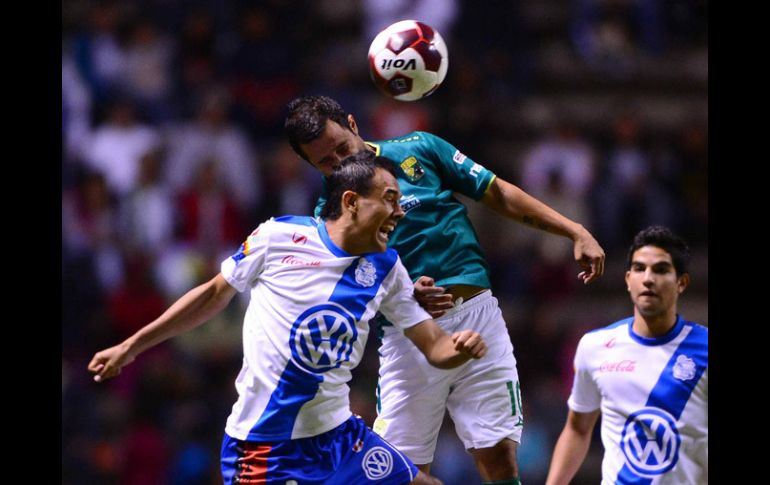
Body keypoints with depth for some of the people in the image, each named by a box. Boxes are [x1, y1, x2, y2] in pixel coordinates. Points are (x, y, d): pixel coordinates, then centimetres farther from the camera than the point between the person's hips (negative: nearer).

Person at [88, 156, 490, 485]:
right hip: (262, 441, -5)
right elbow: (215, 294, 7)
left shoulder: (386, 267, 4)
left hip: (337, 437, 5)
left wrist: (460, 346, -19)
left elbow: (433, 346, 5)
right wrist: (131, 347, 10)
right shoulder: (279, 236, -7)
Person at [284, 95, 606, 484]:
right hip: (407, 339, 0)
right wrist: (405, 298, -25)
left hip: (477, 318, 0)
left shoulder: (418, 149, 5)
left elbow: (499, 194, 10)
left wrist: (576, 232, 4)